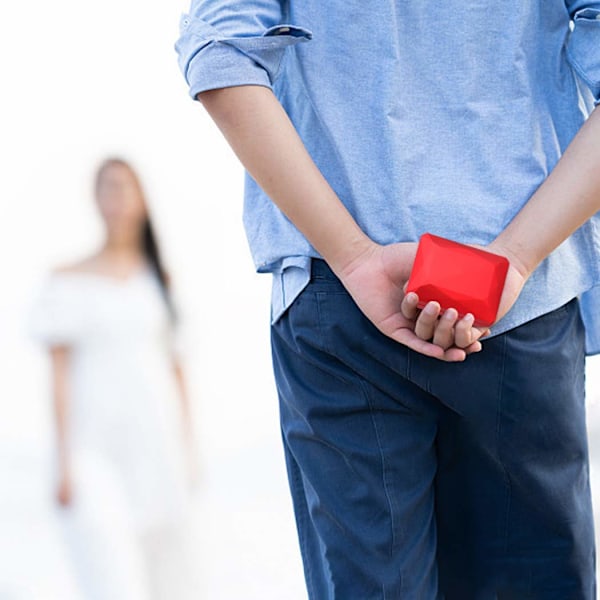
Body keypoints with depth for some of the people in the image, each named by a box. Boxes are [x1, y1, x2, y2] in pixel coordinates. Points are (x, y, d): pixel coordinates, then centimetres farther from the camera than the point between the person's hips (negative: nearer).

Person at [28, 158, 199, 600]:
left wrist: (188, 448, 7)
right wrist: (64, 460, -6)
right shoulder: (69, 282, 4)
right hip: (95, 445, -3)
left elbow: (178, 369, 11)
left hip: (157, 446, 3)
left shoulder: (161, 281, 11)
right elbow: (60, 372, 0)